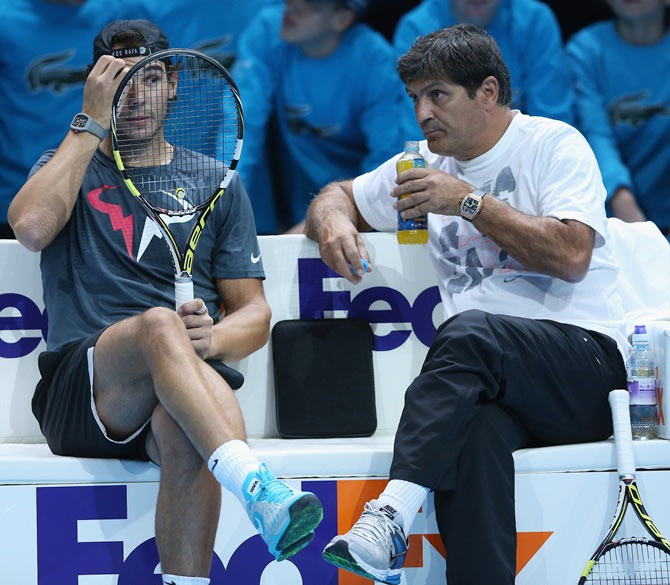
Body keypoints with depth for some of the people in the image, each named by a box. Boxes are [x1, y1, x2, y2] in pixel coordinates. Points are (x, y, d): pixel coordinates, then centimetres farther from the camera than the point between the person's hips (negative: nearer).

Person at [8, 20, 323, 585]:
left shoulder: (216, 183, 22)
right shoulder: (67, 169, 18)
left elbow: (254, 314, 16)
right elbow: (31, 226, -8)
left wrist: (212, 338, -9)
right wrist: (93, 124, -2)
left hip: (186, 392, 1)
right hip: (79, 391, -1)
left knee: (183, 433, -39)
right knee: (158, 324, -37)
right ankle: (258, 487, -56)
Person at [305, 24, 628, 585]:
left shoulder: (554, 144, 6)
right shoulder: (430, 165, 23)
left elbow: (572, 256, -9)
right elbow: (336, 195, 35)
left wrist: (470, 202, -8)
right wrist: (334, 220, 9)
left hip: (585, 357, -4)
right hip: (484, 379, 4)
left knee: (469, 330, -35)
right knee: (474, 430, -35)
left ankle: (392, 516, -45)